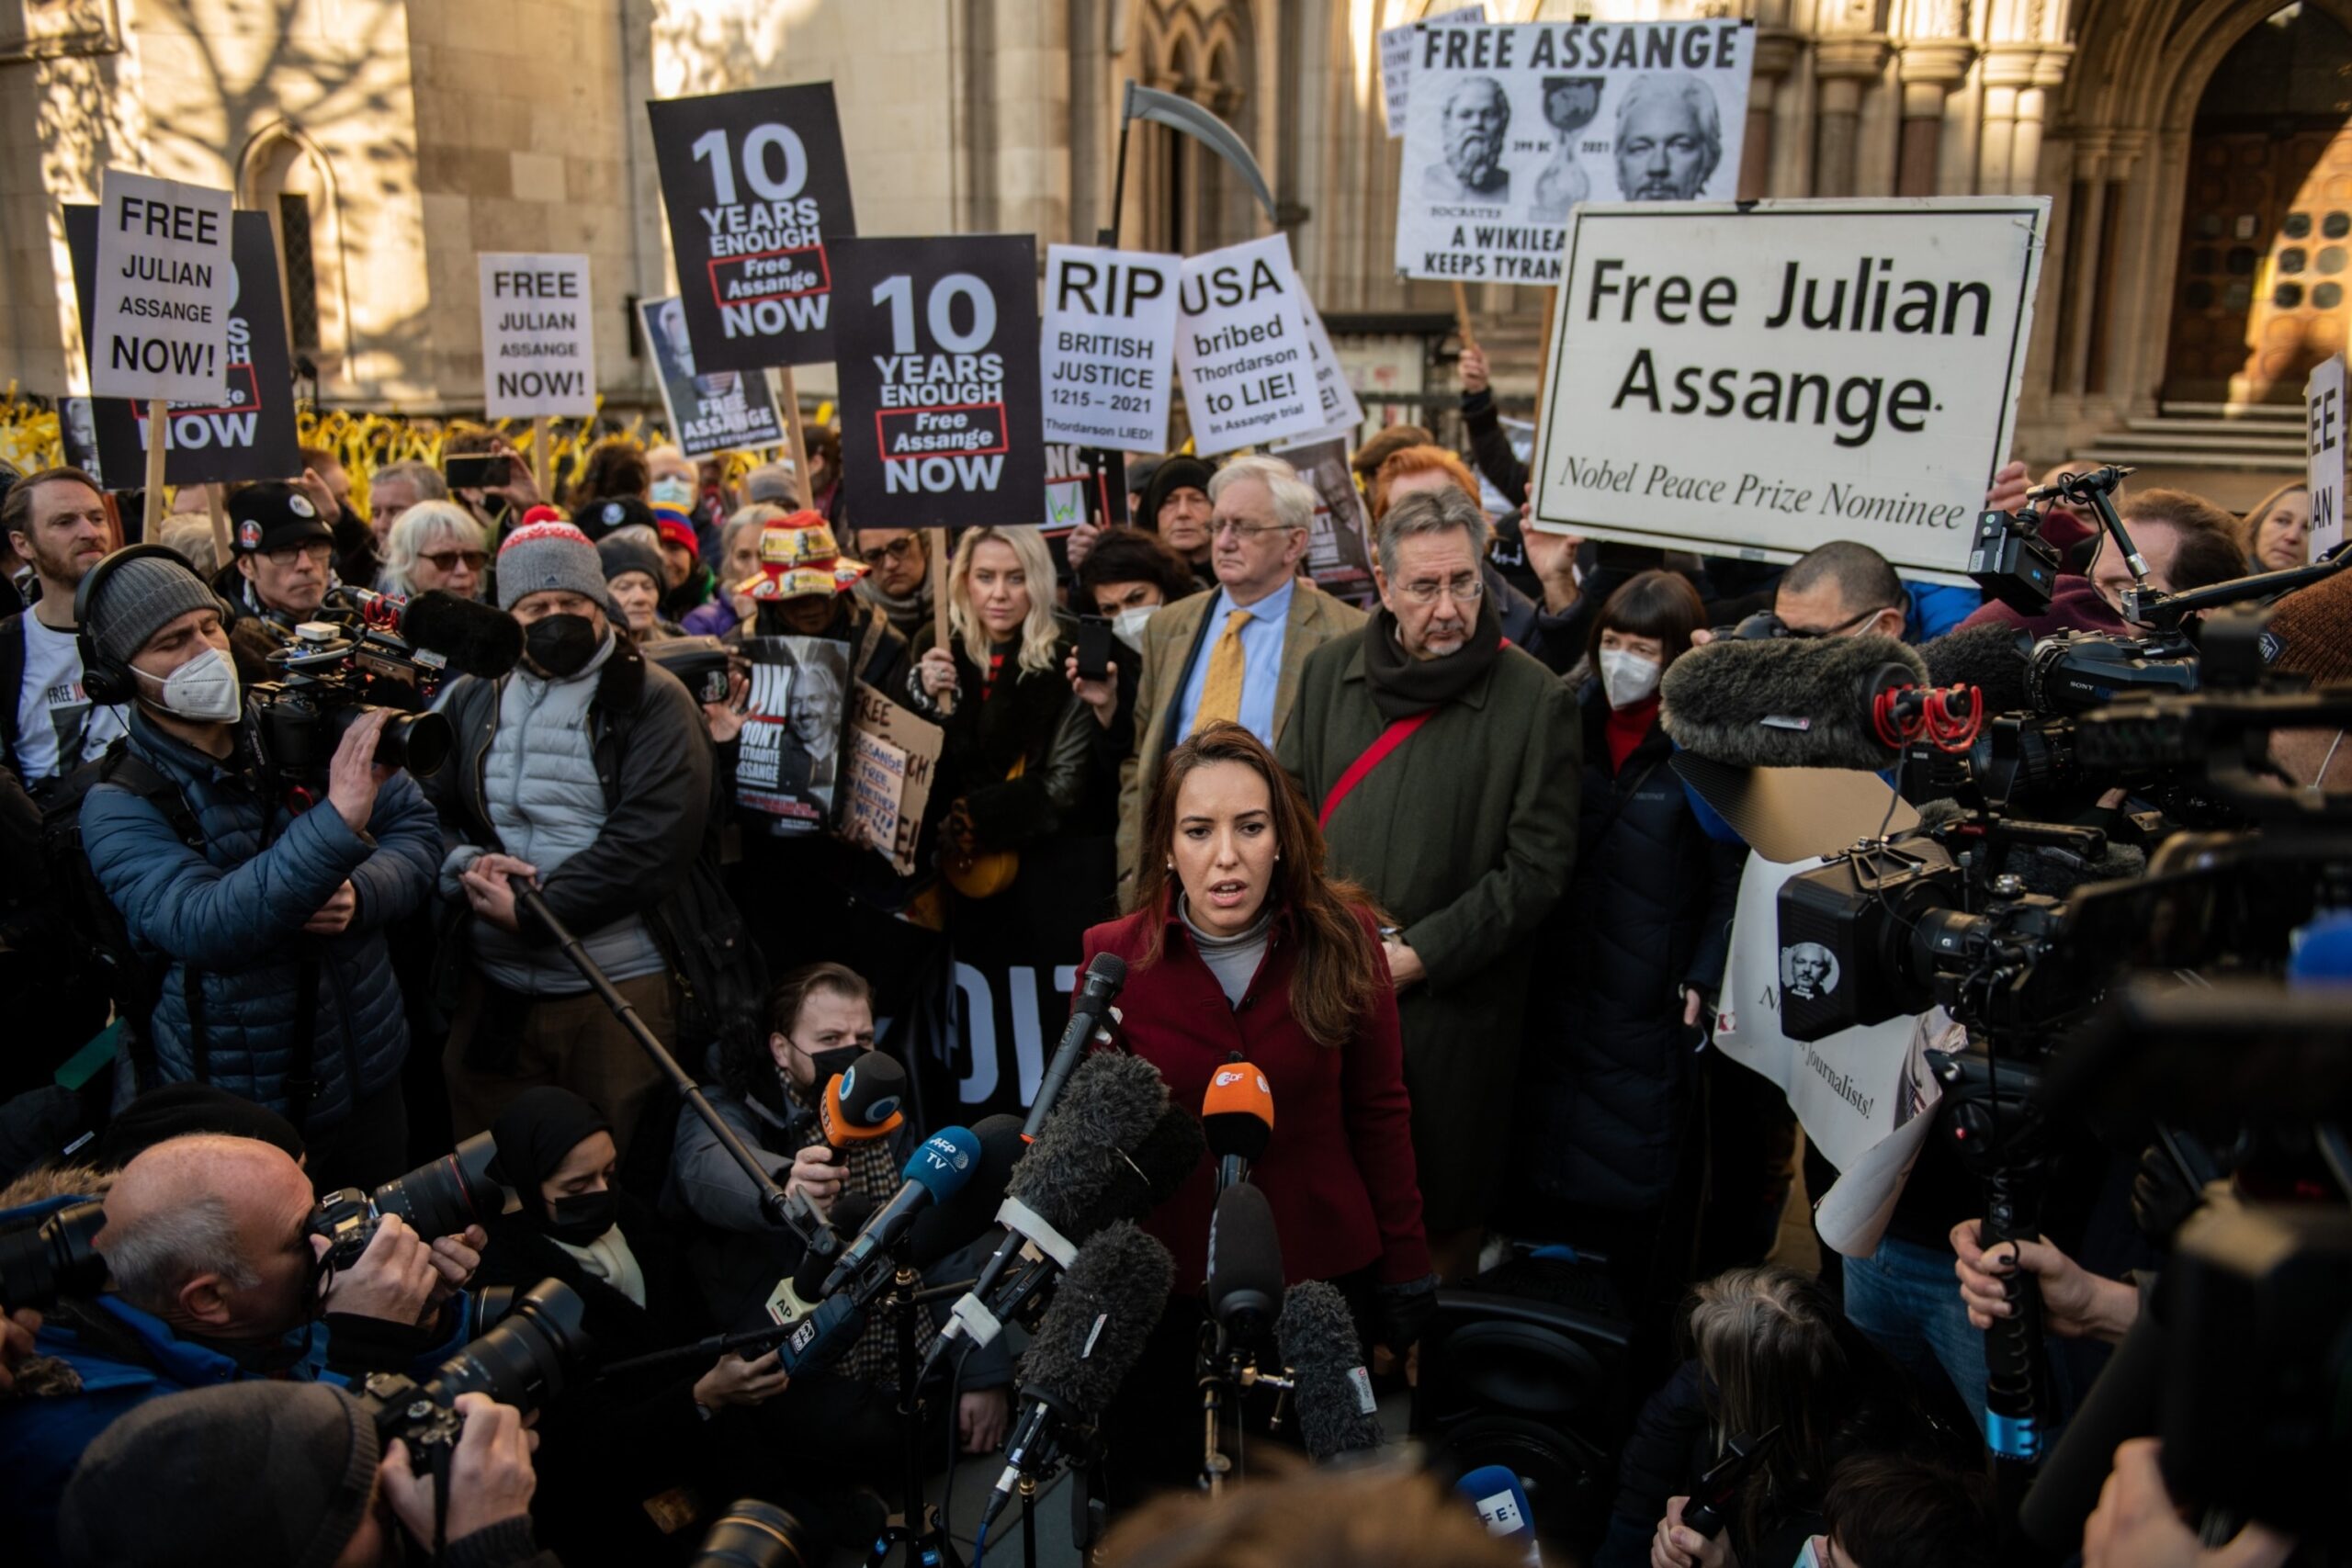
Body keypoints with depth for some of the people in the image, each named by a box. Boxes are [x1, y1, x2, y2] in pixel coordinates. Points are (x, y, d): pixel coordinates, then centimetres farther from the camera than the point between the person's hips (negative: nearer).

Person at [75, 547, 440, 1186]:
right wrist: (338, 822, -40)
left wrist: (360, 894, -20)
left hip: (368, 1079, 4)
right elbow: (200, 928, -28)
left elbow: (417, 829, 1)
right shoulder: (119, 805, -13)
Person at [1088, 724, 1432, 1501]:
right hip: (1166, 1285, 0)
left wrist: (1404, 1272, 1)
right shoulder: (1115, 957, -12)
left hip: (1322, 1274, 1)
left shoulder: (1343, 940, -11)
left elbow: (1379, 1113, -2)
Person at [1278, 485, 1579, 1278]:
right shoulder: (1330, 670, 3)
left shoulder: (1536, 700, -9)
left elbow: (1537, 864, -9)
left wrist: (1420, 955, -13)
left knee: (1444, 1206, 11)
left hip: (1455, 999, -3)